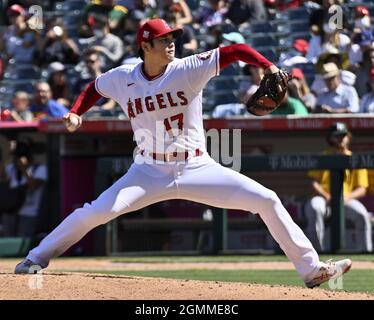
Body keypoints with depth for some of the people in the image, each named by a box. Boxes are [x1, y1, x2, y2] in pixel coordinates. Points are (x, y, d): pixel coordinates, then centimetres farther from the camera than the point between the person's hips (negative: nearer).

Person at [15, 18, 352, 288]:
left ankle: (311, 268, -1)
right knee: (96, 212, -20)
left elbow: (235, 51, -15)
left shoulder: (188, 69, -9)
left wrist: (269, 67, -31)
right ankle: (36, 260, -2)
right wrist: (76, 113, 0)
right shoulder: (122, 79, -3)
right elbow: (94, 88, 18)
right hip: (150, 172, 0)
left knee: (266, 200, -11)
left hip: (196, 168, 0)